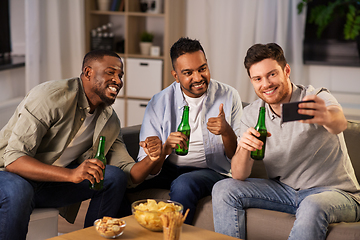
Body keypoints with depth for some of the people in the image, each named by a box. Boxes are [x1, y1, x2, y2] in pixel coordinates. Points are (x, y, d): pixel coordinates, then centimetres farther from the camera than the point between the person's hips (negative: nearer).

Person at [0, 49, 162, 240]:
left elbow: (128, 175, 3)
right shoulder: (52, 96, -21)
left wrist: (151, 160, -21)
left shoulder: (110, 121, 3)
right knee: (18, 191, -40)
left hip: (52, 184, 6)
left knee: (114, 177, -11)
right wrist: (71, 174, -41)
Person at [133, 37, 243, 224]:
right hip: (167, 169, 2)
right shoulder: (159, 103, -3)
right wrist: (165, 149, -31)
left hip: (211, 171, -2)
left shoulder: (228, 96, -3)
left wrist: (226, 132, -23)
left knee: (183, 184, -34)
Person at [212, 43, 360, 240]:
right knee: (223, 190, -10)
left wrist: (326, 117, -66)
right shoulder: (251, 114, -1)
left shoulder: (318, 98, -15)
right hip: (284, 190, 5)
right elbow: (239, 176, -7)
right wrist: (244, 148, -30)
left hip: (335, 192, -4)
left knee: (312, 207, -37)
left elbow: (340, 123, -40)